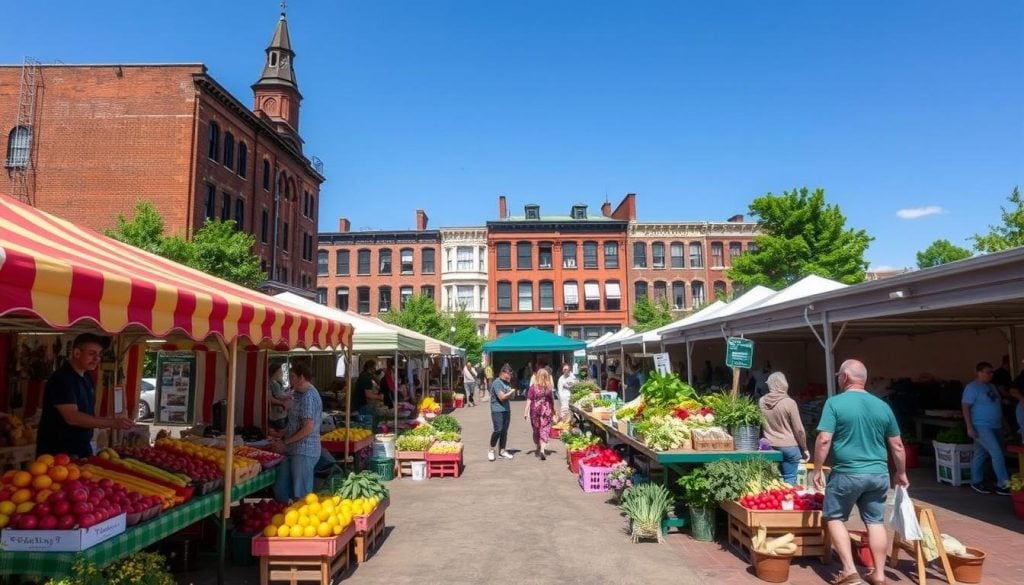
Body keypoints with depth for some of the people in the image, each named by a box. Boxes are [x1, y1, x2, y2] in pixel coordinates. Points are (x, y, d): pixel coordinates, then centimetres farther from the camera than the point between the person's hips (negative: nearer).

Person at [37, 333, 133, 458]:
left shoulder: (87, 377, 9)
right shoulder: (61, 379, -18)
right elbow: (72, 417, -28)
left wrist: (114, 422, 2)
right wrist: (112, 423, -32)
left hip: (82, 449, 8)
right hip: (58, 452, -8)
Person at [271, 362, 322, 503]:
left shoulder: (309, 396, -17)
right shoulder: (298, 394, 13)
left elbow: (308, 428, -21)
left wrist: (285, 442, -13)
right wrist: (281, 438, 7)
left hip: (304, 451, -9)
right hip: (292, 450, 9)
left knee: (301, 496, 1)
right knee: (281, 491, 15)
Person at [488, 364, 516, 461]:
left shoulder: (506, 383, 15)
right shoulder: (497, 383, -12)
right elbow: (502, 397, -19)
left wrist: (511, 393, 0)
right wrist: (512, 391, -4)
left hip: (506, 409, 8)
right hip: (497, 410, -8)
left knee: (504, 431, 8)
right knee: (498, 430, -13)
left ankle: (502, 451, 16)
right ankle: (491, 450, 1)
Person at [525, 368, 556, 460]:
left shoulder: (533, 387, -6)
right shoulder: (550, 387, -2)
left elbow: (529, 400, -9)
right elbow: (552, 400, 6)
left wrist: (526, 412, -6)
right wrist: (553, 410, 19)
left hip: (535, 411, 0)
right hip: (546, 411, 0)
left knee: (536, 430, 16)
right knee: (545, 430, 0)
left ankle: (539, 448, 30)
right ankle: (542, 450, -15)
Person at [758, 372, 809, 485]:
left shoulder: (761, 402, 0)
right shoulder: (789, 403, -12)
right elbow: (799, 430, -7)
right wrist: (804, 449, 5)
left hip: (769, 447, 4)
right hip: (789, 446, -4)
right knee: (789, 480, 2)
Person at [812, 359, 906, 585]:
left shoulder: (835, 403, -9)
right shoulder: (882, 406, 6)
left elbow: (824, 440, -15)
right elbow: (897, 445, 11)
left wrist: (817, 470, -5)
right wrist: (901, 473, 25)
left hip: (847, 473, -5)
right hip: (878, 474, 5)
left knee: (835, 518, 10)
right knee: (876, 522, 14)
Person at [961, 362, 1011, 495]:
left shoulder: (991, 386, 14)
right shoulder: (972, 387, -12)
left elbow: (997, 405, 24)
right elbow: (965, 407, -15)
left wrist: (1003, 421, 20)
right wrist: (969, 427, -20)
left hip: (995, 426, 8)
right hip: (981, 427, -8)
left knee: (981, 454, 13)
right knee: (997, 453, -12)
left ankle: (976, 482, 20)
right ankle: (1003, 484, -6)